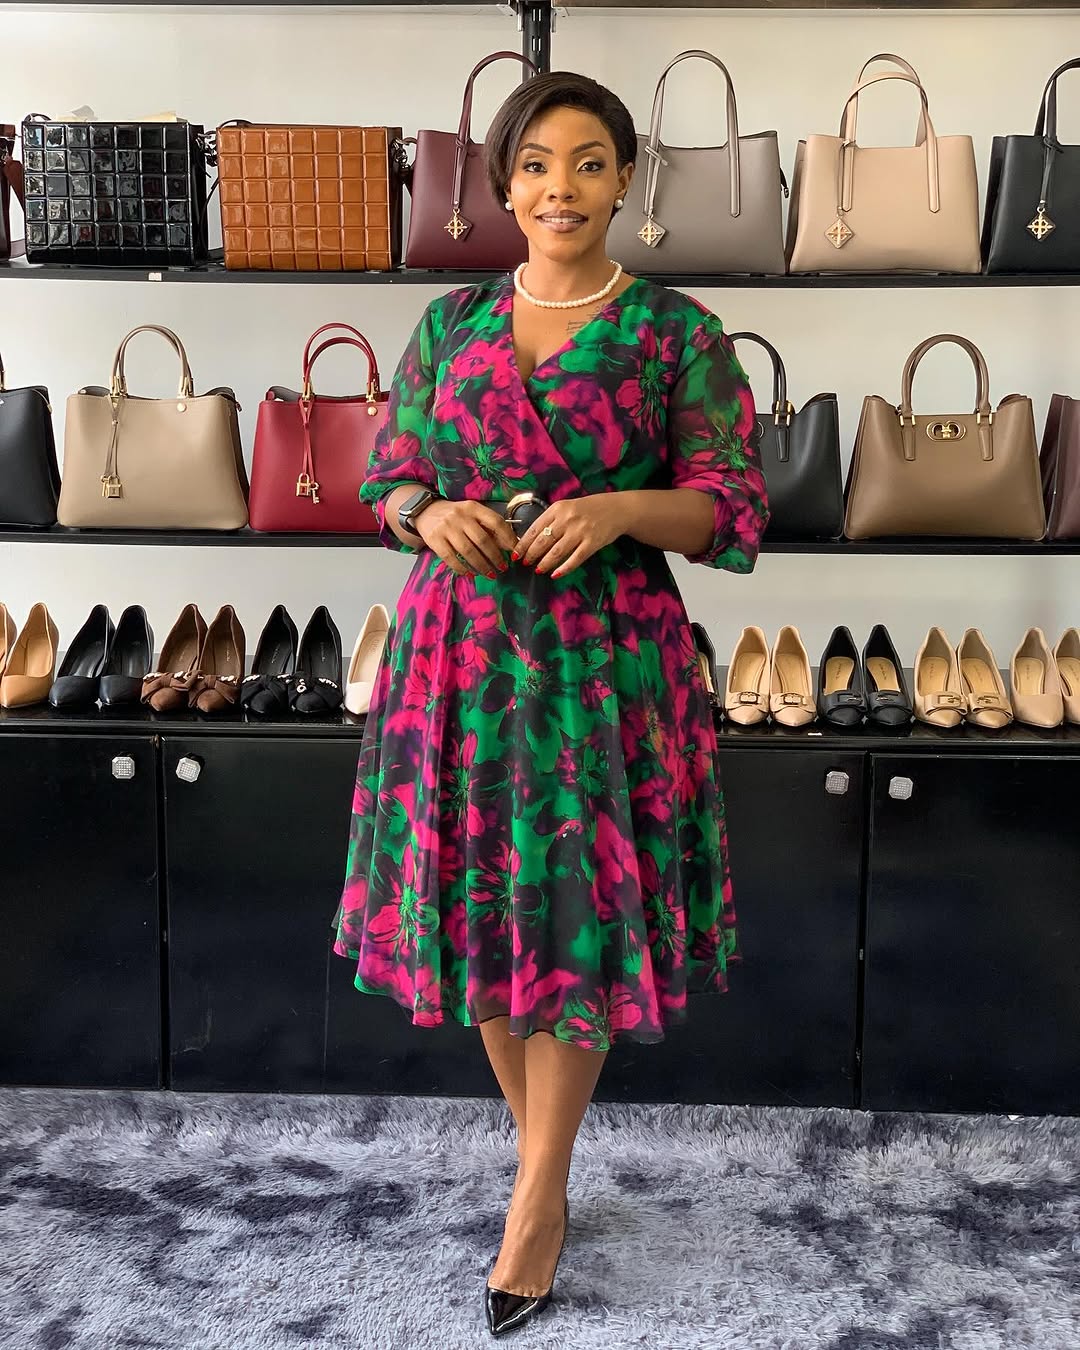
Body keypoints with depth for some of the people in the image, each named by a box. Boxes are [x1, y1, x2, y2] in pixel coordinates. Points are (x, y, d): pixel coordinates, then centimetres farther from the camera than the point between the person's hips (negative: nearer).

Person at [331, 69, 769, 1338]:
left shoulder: (678, 333, 0)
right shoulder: (449, 324, 9)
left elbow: (734, 513, -2)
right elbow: (388, 480, 12)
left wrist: (620, 510, -20)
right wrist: (433, 517, -10)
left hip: (607, 659, -3)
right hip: (461, 650, 3)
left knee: (580, 919, 2)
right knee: (480, 908, 9)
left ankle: (538, 1196, 19)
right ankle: (542, 1151, 32)